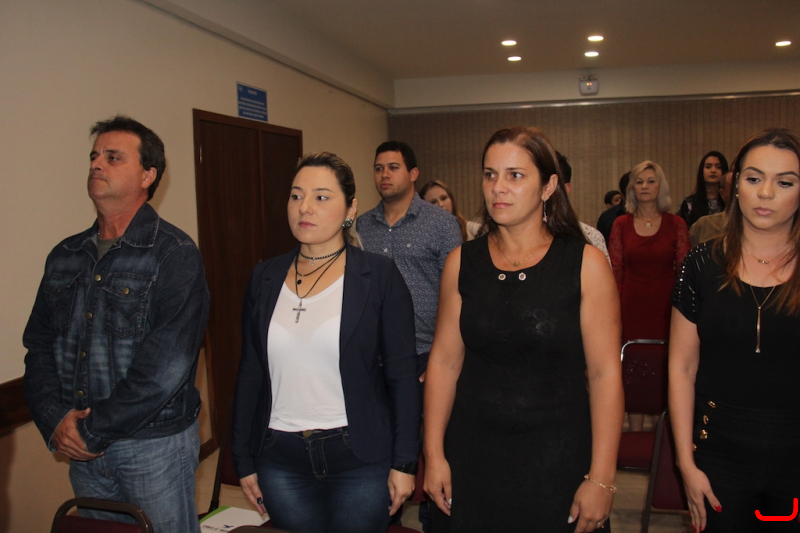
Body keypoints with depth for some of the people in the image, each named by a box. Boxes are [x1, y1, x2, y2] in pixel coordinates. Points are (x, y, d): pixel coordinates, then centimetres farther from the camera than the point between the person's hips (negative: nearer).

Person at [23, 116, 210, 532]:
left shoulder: (174, 254, -14)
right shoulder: (65, 256, 8)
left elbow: (165, 367, -21)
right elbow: (38, 345, 8)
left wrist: (92, 431, -15)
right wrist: (55, 421, -7)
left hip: (155, 446, -5)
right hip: (82, 450, 6)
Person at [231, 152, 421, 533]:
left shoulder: (379, 276, -7)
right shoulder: (265, 279, 3)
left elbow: (402, 375, -7)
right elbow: (250, 373, 7)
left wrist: (404, 462, -8)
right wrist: (244, 460, 7)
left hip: (360, 458, -3)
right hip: (281, 461, 3)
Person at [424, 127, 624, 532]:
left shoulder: (585, 264, -8)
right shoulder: (462, 262, 1)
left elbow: (605, 373, -10)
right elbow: (444, 362, 1)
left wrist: (602, 479, -11)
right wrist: (434, 454, -1)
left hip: (557, 460, -2)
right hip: (472, 454, 3)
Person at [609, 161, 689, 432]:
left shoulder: (676, 224, 4)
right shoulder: (621, 225, 6)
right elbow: (615, 272, 5)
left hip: (666, 307, 0)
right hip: (632, 307, 1)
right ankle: (635, 436, 17)